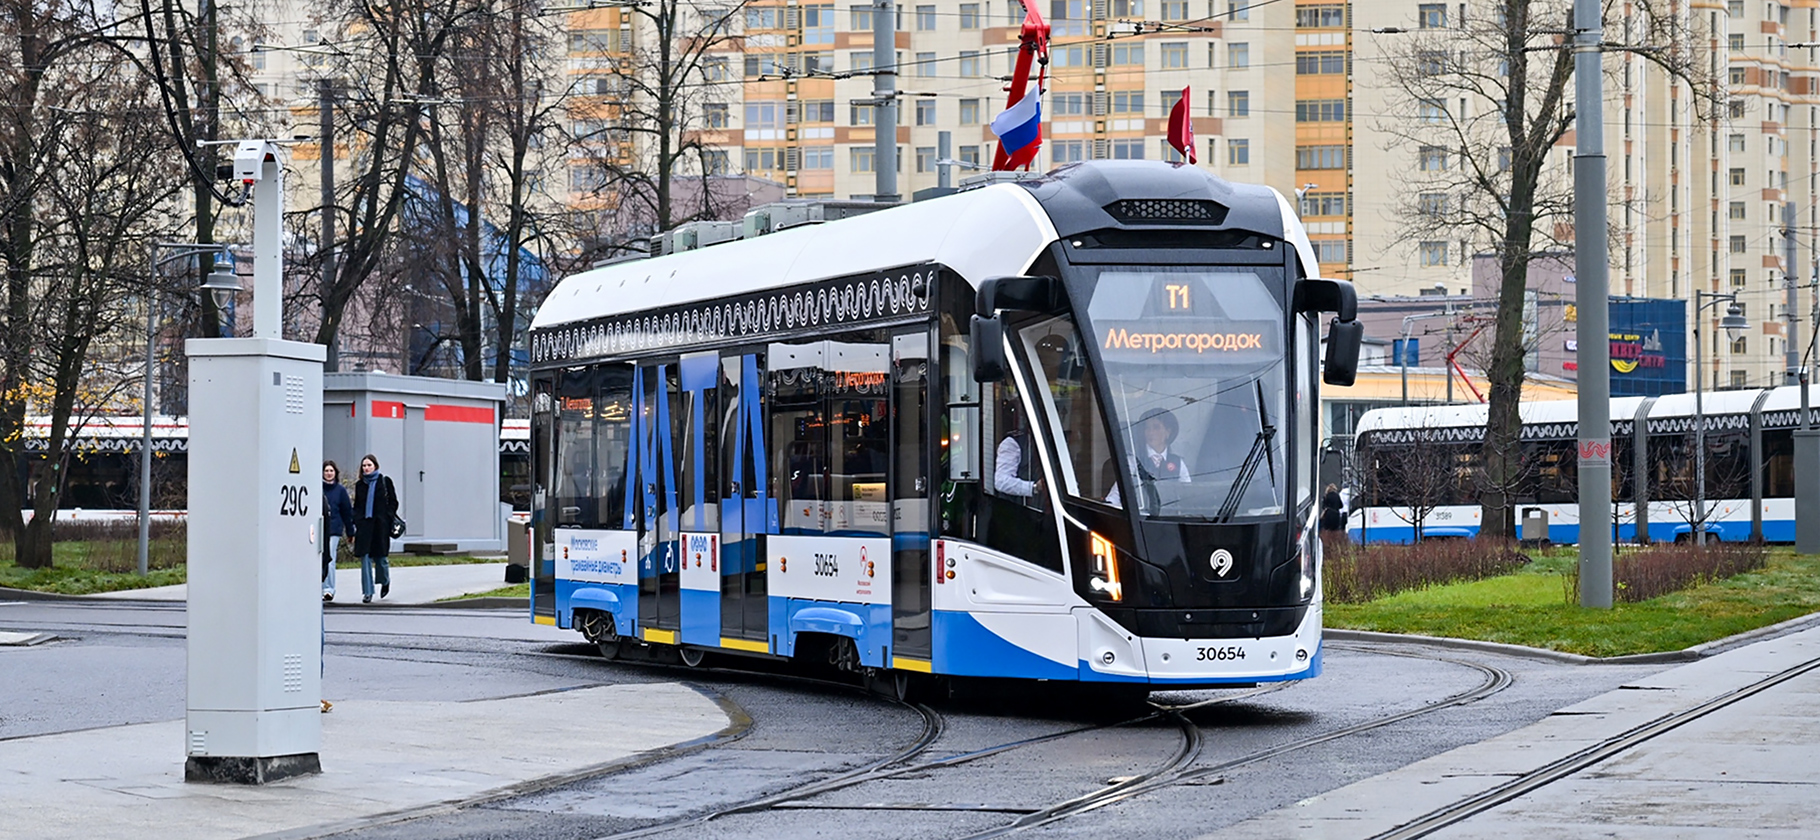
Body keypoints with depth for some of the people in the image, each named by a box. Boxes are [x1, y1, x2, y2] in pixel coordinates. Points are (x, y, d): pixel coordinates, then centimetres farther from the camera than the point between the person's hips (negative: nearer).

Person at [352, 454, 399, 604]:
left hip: (380, 524, -2)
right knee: (365, 558, -5)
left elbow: (393, 502, 4)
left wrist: (388, 519, -8)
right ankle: (367, 593, -2)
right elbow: (356, 506, 15)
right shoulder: (360, 485, 11)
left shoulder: (385, 482, 3)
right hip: (364, 524, 2)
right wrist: (354, 523, 4)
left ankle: (385, 581, 35)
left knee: (380, 556, 4)